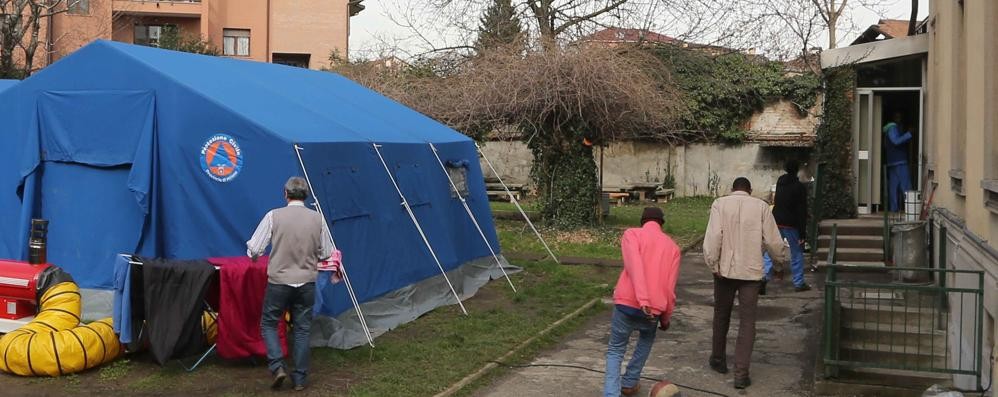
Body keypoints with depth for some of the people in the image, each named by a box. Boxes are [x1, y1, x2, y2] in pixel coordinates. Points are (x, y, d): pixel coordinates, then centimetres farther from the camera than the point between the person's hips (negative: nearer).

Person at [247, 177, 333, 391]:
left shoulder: (274, 216, -9)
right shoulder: (317, 218, -3)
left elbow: (253, 250, -7)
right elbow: (326, 253, 5)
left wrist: (254, 255, 16)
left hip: (278, 281, -2)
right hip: (306, 283, 2)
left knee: (268, 324, 15)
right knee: (302, 329, 11)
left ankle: (277, 366, -1)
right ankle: (300, 378, 15)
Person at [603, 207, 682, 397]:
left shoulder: (631, 234, 6)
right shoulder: (672, 246, 15)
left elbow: (634, 265, -13)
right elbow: (670, 287, 12)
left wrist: (643, 300, -22)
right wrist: (665, 317, 22)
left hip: (626, 304, -2)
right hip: (653, 309, 2)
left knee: (615, 351, 14)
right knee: (647, 338, 34)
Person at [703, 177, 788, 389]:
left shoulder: (720, 203, -2)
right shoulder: (761, 206, 0)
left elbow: (713, 236, -14)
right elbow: (773, 240, 0)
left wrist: (713, 264, -9)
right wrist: (779, 265, 15)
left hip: (725, 269, 1)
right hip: (751, 271, -1)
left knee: (721, 316, 19)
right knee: (747, 322, 4)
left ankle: (718, 360, 33)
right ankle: (741, 374, 0)